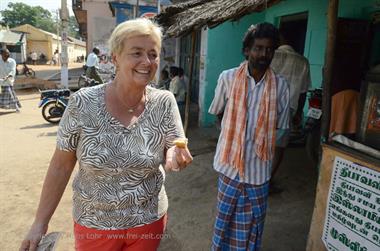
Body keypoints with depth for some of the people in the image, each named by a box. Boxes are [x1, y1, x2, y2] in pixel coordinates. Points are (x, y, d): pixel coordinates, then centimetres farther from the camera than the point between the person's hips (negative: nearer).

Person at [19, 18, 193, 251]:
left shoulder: (164, 102, -12)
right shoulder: (83, 104, -17)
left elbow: (176, 151, -6)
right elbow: (61, 165, -8)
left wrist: (175, 154, -29)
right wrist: (40, 223, -4)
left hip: (149, 220, 2)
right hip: (94, 223, -1)